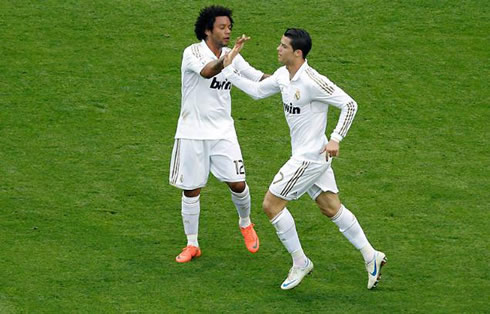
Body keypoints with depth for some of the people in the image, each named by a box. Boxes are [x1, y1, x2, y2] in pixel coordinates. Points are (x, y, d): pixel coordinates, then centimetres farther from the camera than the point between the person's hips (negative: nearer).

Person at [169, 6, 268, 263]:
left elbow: (259, 78, 8)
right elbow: (207, 71, -33)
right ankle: (192, 244, 18)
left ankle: (245, 224, 25)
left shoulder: (232, 57, 6)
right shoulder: (193, 52, -12)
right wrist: (227, 58, -50)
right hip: (192, 133, -3)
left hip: (222, 132, 3)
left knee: (237, 184, -5)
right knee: (191, 190, 4)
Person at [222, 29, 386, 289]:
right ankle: (371, 256, 21)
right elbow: (257, 90, 18)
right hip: (309, 157, 9)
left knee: (271, 204, -4)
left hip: (310, 157, -9)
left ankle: (300, 263, 7)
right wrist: (229, 68, 10)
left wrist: (335, 139, -22)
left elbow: (349, 104, -19)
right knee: (331, 208, 14)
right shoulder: (282, 75, 4)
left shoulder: (312, 81, -23)